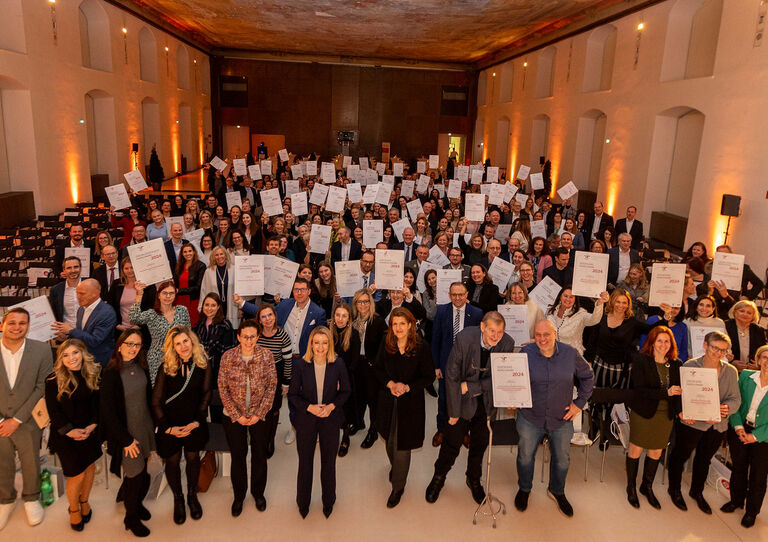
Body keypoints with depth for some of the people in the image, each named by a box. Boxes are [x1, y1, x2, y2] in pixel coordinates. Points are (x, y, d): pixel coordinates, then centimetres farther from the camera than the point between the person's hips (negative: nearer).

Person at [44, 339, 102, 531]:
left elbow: (98, 402, 1)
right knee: (77, 474, 0)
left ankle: (84, 501, 39)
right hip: (66, 435, -3)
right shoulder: (54, 380, -14)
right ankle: (74, 509, 27)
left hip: (89, 431, 3)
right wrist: (70, 431, -12)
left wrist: (92, 425, -8)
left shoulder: (94, 373, -4)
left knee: (90, 466, 13)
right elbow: (53, 410, -9)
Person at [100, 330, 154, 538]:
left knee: (143, 471, 14)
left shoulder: (141, 367, -1)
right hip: (125, 432, -5)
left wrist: (151, 426, 9)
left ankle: (137, 503, 43)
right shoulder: (110, 373, -18)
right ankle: (131, 518, 28)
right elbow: (107, 411, -16)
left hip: (144, 428, 5)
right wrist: (126, 440, -12)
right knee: (134, 474, 3)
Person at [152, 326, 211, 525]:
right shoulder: (166, 368, -13)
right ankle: (178, 499, 35)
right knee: (172, 461, 11)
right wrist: (168, 427, -11)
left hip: (194, 424, 1)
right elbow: (156, 402, -8)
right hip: (170, 425, -1)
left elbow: (206, 396, -2)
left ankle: (192, 496, 38)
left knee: (193, 458, 14)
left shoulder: (203, 365, -9)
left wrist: (197, 421, -9)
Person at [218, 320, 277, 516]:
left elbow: (272, 386, -7)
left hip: (259, 415, 1)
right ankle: (239, 496, 34)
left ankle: (258, 493, 36)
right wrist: (237, 416, -9)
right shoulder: (227, 357, -12)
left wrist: (259, 414, -10)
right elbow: (223, 389, -7)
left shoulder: (266, 355, -11)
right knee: (238, 455, 12)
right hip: (233, 416, 0)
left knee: (260, 454, 12)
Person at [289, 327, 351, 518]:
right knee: (305, 462, 15)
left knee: (329, 462, 16)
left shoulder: (338, 364, -12)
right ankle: (303, 502, 39)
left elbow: (345, 391, -1)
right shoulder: (301, 366, -13)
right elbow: (292, 394, -4)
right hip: (306, 420, 0)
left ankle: (328, 502, 39)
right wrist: (309, 407, -18)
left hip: (330, 419, 0)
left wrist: (332, 406, -16)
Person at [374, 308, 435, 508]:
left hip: (411, 402, -3)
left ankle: (398, 487, 22)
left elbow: (429, 377, -7)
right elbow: (378, 369, 6)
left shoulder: (422, 347, -14)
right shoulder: (386, 345, -5)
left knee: (402, 446, 2)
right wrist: (390, 383, -11)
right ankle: (395, 466, 51)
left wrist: (408, 387, -18)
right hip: (388, 401, 3)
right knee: (389, 441, 19)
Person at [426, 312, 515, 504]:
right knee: (452, 441, 9)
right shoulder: (464, 338, -26)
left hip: (486, 400, 2)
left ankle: (474, 479, 44)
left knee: (480, 443, 18)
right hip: (462, 400, -2)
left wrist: (470, 386, -20)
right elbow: (451, 375, -19)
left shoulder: (507, 344, -19)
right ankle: (439, 477, 36)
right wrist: (454, 412, -15)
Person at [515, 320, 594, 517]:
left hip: (561, 419, 1)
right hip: (530, 418, -1)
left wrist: (579, 403, 2)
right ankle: (524, 489, 43)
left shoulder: (571, 354, -8)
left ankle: (557, 491, 46)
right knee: (525, 456, 15)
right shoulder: (525, 353, -12)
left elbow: (587, 377, 6)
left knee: (562, 459, 18)